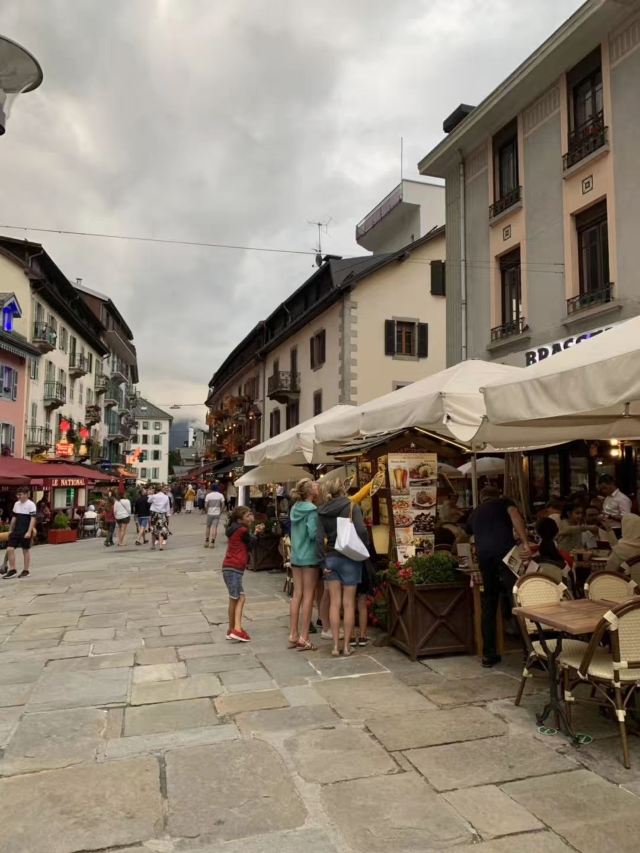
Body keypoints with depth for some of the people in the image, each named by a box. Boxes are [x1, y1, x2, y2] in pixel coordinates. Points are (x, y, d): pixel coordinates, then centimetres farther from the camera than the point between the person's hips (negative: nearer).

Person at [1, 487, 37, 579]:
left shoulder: (31, 504, -10)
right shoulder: (16, 504, 10)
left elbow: (33, 519, -14)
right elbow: (14, 518, 18)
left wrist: (29, 532, -20)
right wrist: (10, 530, 17)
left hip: (25, 532, -6)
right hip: (16, 531, 6)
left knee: (26, 550, 5)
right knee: (10, 549, -1)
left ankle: (26, 571, 15)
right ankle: (12, 570, 10)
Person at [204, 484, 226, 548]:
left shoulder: (208, 495, -4)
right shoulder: (221, 495, -2)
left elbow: (206, 505, -7)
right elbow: (223, 505, -4)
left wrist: (207, 511, 7)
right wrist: (220, 512, 6)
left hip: (210, 513, 0)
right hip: (217, 514, 0)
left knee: (208, 527, 14)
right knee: (214, 528, 1)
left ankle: (206, 542, 16)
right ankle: (212, 543, -3)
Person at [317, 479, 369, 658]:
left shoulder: (322, 511, 1)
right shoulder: (352, 507, -8)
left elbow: (319, 538, -4)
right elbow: (361, 530, -19)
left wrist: (323, 561, 0)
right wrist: (366, 550, -3)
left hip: (331, 558, 3)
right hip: (349, 558, -3)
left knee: (334, 603, 8)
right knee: (349, 603, 5)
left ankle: (335, 646, 10)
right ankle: (346, 646, 10)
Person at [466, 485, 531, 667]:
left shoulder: (474, 513, 31)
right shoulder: (504, 502, 20)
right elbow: (515, 516, -1)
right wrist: (525, 542, -11)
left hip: (484, 557, 4)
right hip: (505, 553, -3)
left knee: (489, 604, 11)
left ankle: (488, 654, 14)